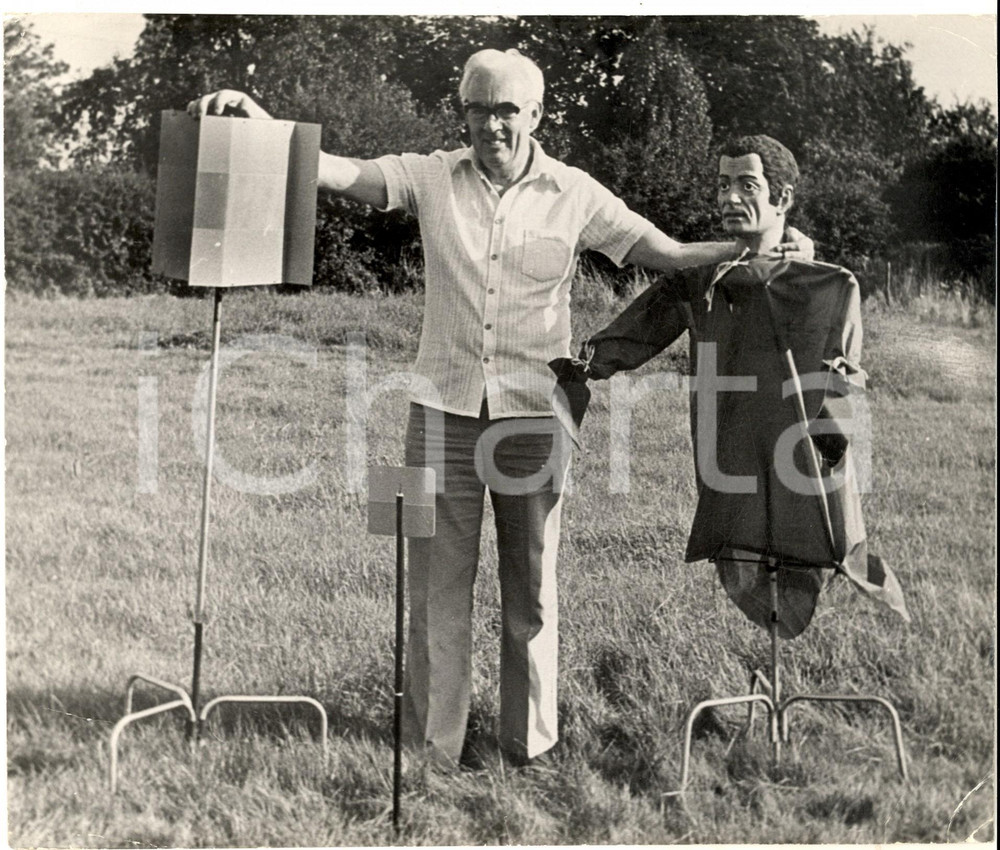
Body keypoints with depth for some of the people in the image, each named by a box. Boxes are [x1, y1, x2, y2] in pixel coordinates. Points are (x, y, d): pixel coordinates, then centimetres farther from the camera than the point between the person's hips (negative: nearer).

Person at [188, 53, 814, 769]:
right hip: (443, 411, 1)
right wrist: (258, 122, -21)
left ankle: (531, 745, 25)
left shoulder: (575, 195, 2)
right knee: (438, 583, 6)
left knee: (532, 587, 10)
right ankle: (431, 749, 19)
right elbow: (336, 171, -6)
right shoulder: (431, 178, 3)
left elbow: (670, 255, 3)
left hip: (533, 414, 0)